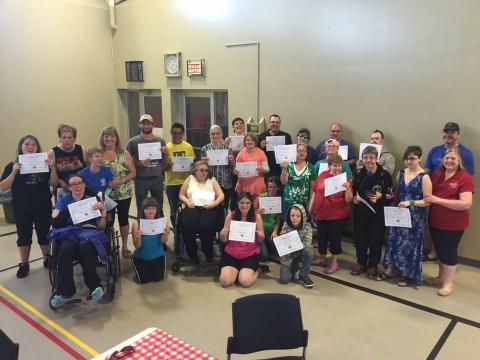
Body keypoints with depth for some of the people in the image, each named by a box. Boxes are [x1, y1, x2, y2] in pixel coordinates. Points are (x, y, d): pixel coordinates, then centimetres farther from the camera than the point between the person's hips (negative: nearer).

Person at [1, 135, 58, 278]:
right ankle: (24, 264, 23)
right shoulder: (12, 165, -2)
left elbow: (53, 183, -2)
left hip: (43, 207, 1)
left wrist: (52, 168, -16)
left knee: (44, 234, 10)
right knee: (24, 236, 10)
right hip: (22, 209, -1)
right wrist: (14, 172, -20)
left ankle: (47, 259, 28)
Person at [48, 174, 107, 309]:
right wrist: (67, 212, -12)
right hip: (69, 234, 1)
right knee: (65, 249, -35)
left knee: (86, 248, -37)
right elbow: (54, 223, 5)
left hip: (90, 234, -1)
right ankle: (65, 292, -20)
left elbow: (101, 227, 10)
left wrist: (103, 211, -8)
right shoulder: (63, 200, 20)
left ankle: (94, 286, -17)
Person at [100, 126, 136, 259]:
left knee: (123, 219, 11)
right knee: (108, 220, 7)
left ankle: (125, 247, 26)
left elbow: (133, 172, -4)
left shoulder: (124, 153, -3)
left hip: (124, 193, 0)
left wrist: (120, 180, -17)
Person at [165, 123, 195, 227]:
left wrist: (190, 167, -12)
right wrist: (168, 164, -21)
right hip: (172, 183, -1)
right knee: (174, 211, 9)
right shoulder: (167, 147, -1)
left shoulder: (188, 147, 2)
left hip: (186, 182, 1)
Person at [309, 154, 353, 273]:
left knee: (335, 237, 7)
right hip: (321, 213, 4)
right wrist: (311, 206, 12)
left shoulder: (345, 179, -8)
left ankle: (334, 263, 22)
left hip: (338, 215, -4)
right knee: (321, 236, 16)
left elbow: (348, 200, -11)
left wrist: (347, 188, -27)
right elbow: (314, 192, 10)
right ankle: (321, 259, 36)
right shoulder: (322, 175, 1)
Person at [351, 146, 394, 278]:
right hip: (360, 212, 3)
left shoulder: (384, 174, -10)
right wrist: (354, 198, -3)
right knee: (360, 238, 11)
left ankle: (372, 266, 25)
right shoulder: (359, 173, 3)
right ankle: (361, 263, 29)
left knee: (375, 240, 7)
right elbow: (353, 191, 16)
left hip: (378, 213, -3)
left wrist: (381, 196, -24)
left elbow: (391, 195, -7)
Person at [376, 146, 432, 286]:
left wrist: (410, 202, -27)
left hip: (415, 217, -5)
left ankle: (406, 274, 23)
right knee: (394, 240, 9)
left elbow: (428, 201, -15)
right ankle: (389, 270, 24)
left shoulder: (424, 177, -13)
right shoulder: (401, 173, 5)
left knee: (409, 243, 7)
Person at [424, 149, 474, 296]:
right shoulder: (437, 175, 3)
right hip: (435, 221, 6)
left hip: (453, 224, -6)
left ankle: (448, 283, 23)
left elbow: (466, 204, -25)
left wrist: (438, 200, -27)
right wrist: (428, 199, -4)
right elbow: (428, 194, 19)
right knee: (440, 250, 19)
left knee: (449, 252, 7)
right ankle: (441, 276, 38)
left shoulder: (465, 178, -15)